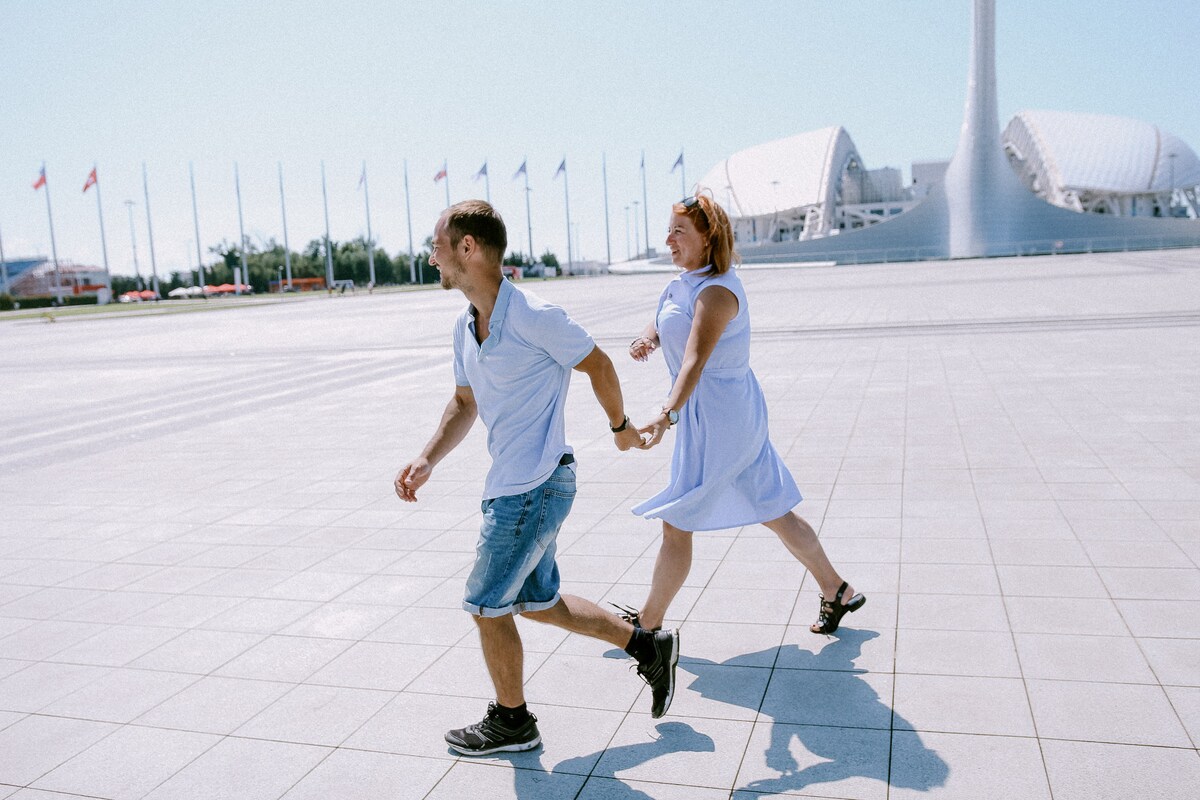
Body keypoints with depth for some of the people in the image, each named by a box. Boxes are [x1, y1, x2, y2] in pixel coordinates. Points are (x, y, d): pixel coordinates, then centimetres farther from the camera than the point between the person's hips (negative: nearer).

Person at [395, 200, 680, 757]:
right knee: (538, 602, 18)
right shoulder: (465, 328, 8)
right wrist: (426, 461, 5)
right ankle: (649, 648, 31)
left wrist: (620, 427, 8)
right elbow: (464, 403, 18)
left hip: (535, 486, -9)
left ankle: (511, 722, 26)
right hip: (510, 486, 9)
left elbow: (597, 365, -7)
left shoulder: (534, 317, -19)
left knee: (487, 603, 4)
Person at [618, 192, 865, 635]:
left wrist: (667, 415, -47)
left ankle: (649, 622, 17)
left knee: (676, 525, 1)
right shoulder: (687, 281, 10)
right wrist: (648, 336, -9)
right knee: (774, 513, 18)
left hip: (715, 416, -10)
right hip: (739, 412, 10)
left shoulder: (716, 291, -21)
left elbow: (696, 360, -34)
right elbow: (664, 322, 15)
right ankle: (837, 591, 30)